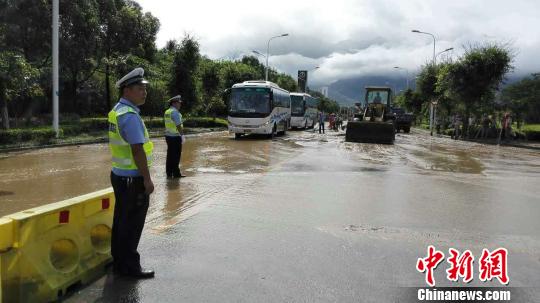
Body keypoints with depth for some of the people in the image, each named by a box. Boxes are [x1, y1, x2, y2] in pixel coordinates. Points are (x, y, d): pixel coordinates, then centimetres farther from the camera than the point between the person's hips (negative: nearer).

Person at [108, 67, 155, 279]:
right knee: (132, 225, 1)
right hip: (133, 179, -10)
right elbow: (137, 150, -23)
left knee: (121, 220, 17)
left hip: (119, 174, 10)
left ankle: (119, 261, 30)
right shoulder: (130, 115, -19)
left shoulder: (116, 111, 11)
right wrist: (147, 179, -18)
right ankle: (129, 266, 12)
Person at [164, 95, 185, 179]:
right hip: (175, 136, -9)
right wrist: (182, 135, -17)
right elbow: (178, 125, -21)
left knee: (170, 155, 12)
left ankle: (169, 173, 17)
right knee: (176, 156, -2)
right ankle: (176, 173, 2)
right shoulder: (175, 112, -15)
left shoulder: (167, 112, 14)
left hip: (168, 136, 9)